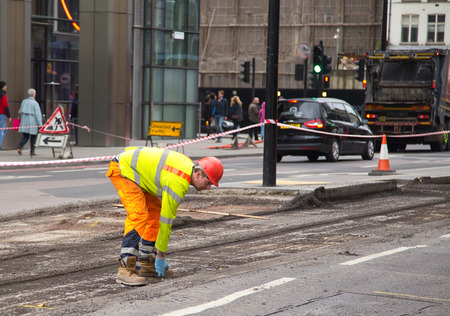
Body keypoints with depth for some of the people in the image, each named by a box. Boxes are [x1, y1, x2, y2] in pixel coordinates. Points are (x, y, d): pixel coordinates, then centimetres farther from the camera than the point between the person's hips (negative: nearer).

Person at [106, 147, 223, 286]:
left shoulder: (188, 165, 2)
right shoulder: (178, 184, -27)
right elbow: (166, 219, -21)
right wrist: (161, 256, -13)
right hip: (122, 169, -11)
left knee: (156, 212, 8)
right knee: (139, 216, -24)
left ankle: (146, 264, 11)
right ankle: (126, 269, -27)